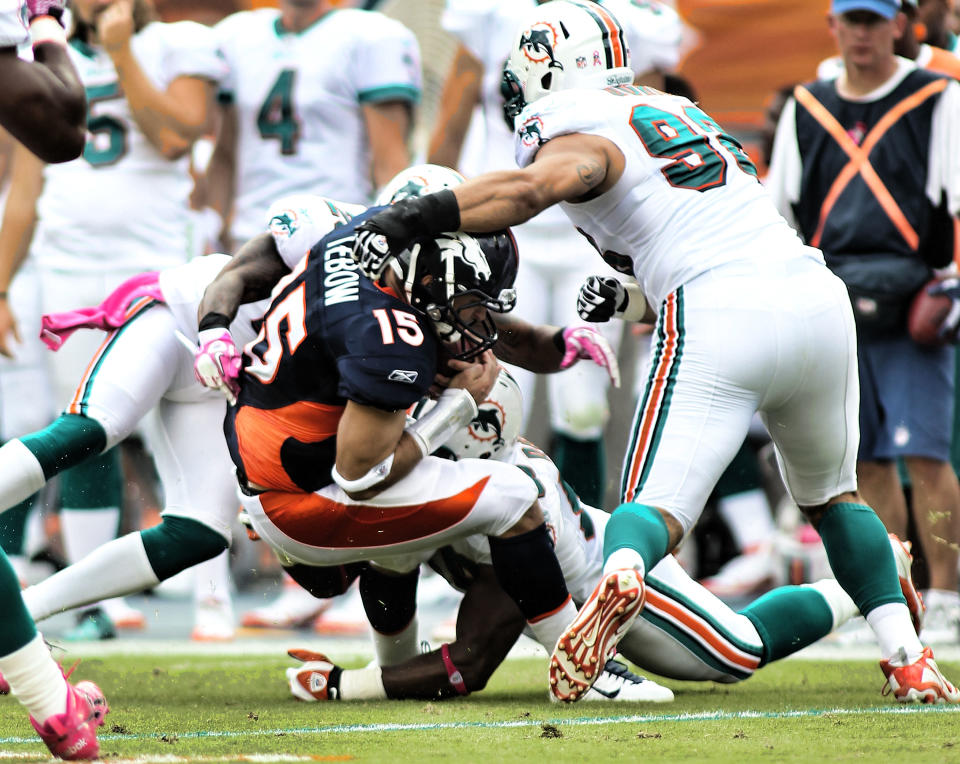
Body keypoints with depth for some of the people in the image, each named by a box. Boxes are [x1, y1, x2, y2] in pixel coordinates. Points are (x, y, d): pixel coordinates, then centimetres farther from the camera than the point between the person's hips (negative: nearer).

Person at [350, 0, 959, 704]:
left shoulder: (582, 138, 3)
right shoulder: (677, 114, 27)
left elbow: (537, 183, -20)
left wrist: (416, 217, -19)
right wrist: (632, 301, 38)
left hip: (718, 316, -6)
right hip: (819, 297, 6)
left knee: (657, 507, -7)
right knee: (832, 495, 26)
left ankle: (619, 575, -40)